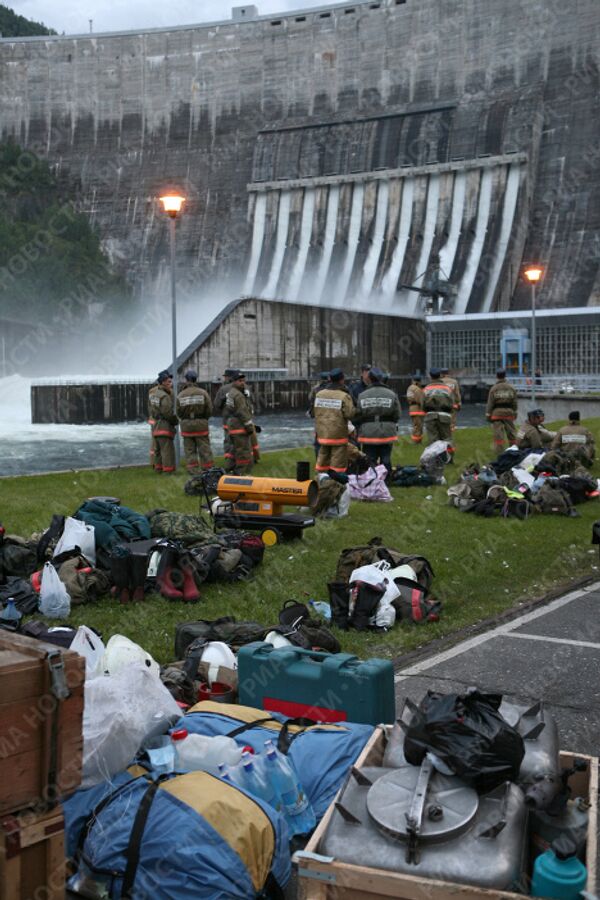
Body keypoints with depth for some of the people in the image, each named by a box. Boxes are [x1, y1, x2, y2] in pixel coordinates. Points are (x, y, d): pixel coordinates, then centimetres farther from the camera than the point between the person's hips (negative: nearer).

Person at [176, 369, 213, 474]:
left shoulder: (180, 395, -4)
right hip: (201, 424, -1)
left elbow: (178, 412, -3)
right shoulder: (203, 393, -7)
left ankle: (192, 469, 6)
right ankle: (207, 468, 9)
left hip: (186, 425, 1)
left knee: (189, 449, 8)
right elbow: (209, 409, -6)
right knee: (204, 448, 7)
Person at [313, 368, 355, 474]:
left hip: (322, 434, 6)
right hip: (338, 435, -6)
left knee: (322, 461, 15)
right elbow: (350, 414, -17)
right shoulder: (344, 396, -14)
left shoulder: (319, 394, 3)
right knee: (338, 463, 0)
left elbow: (315, 412, 9)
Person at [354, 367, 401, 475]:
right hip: (387, 434, 0)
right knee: (386, 461, 8)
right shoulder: (391, 394, -5)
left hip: (368, 434, 0)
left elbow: (357, 417, -3)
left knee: (370, 460, 6)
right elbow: (397, 415, -3)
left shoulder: (362, 395, -5)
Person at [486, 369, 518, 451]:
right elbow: (515, 402, 7)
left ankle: (499, 450, 0)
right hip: (508, 411, 3)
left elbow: (490, 403, -6)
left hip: (497, 412, -3)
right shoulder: (511, 388, 2)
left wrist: (488, 414, -1)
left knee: (498, 432, 0)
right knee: (511, 431, 13)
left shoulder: (494, 388, -7)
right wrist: (515, 412, 17)